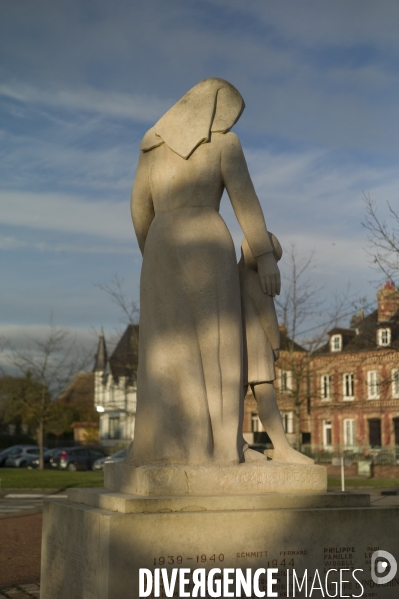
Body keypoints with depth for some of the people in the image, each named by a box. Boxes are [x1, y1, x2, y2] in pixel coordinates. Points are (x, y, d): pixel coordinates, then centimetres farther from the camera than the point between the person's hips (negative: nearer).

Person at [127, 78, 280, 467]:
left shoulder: (155, 141, 18)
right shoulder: (223, 141, 5)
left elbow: (140, 206, 16)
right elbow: (245, 200, -3)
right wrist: (266, 257, -5)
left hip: (164, 249, 4)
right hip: (207, 249, -4)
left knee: (167, 350, 1)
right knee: (212, 348, -4)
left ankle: (162, 445, -8)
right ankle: (211, 445, -13)